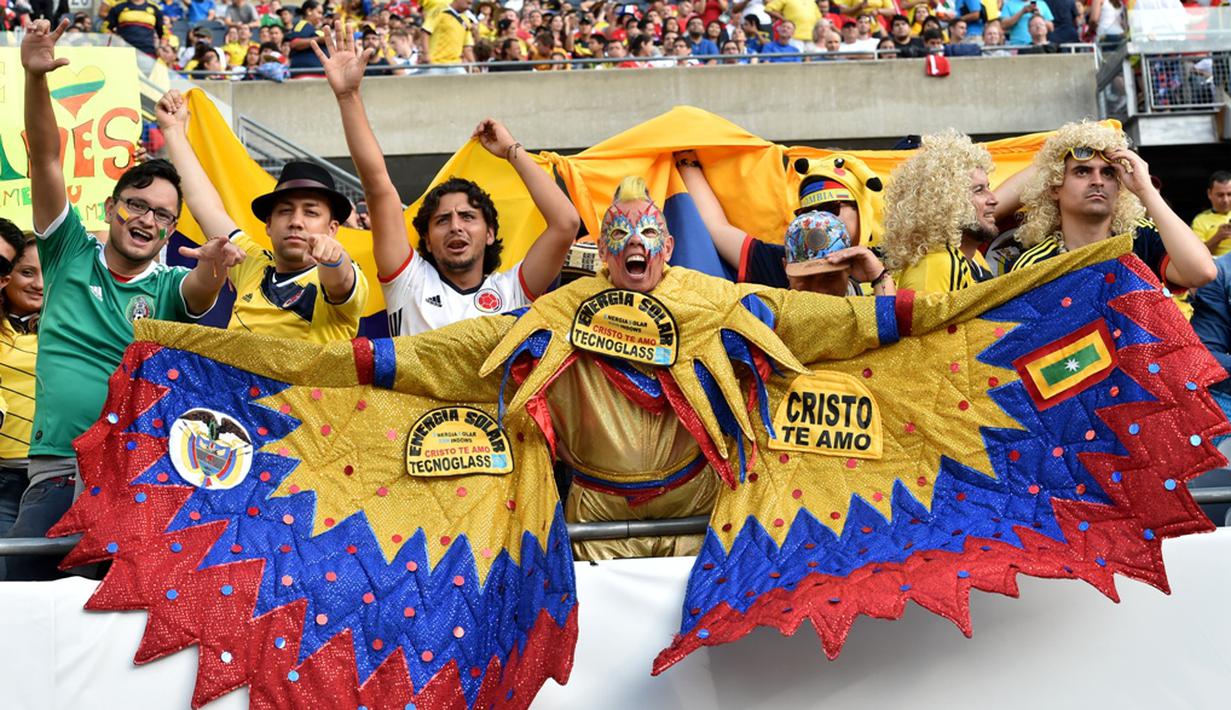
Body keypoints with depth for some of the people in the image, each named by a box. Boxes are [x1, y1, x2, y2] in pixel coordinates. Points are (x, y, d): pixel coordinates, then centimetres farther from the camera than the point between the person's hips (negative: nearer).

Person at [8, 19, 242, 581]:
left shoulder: (169, 287, 7)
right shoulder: (71, 255, 9)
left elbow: (197, 293, -16)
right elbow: (46, 161, 0)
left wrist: (211, 270, -39)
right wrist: (35, 78, -11)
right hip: (58, 475, 1)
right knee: (23, 577, -12)